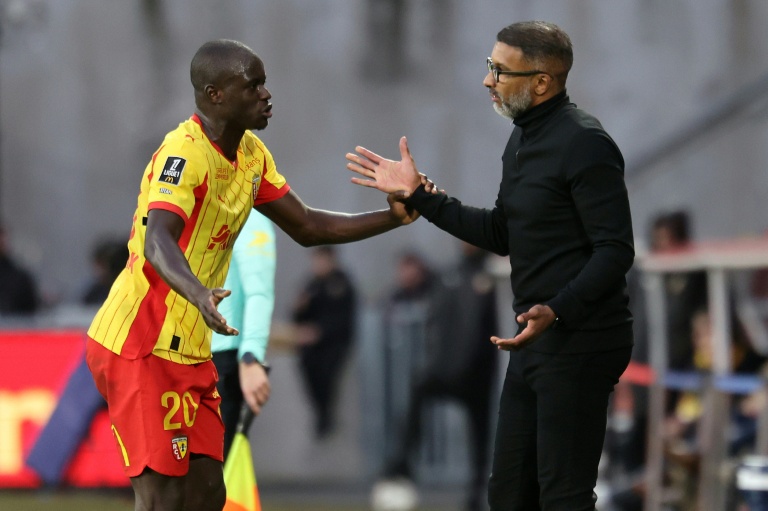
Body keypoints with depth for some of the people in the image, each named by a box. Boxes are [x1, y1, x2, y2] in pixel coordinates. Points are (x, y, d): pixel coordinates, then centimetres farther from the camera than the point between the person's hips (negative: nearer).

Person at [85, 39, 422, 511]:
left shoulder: (251, 154, 9)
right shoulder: (184, 152, -20)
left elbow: (307, 227, 18)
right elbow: (157, 243, -37)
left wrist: (393, 218, 6)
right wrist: (199, 294, -57)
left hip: (188, 349, 9)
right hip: (141, 347, -9)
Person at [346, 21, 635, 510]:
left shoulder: (584, 144, -16)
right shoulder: (523, 139, 15)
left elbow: (615, 249, -20)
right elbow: (502, 234, 21)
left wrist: (557, 311, -32)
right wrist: (419, 195, 17)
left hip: (580, 339, -10)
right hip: (539, 340, 10)